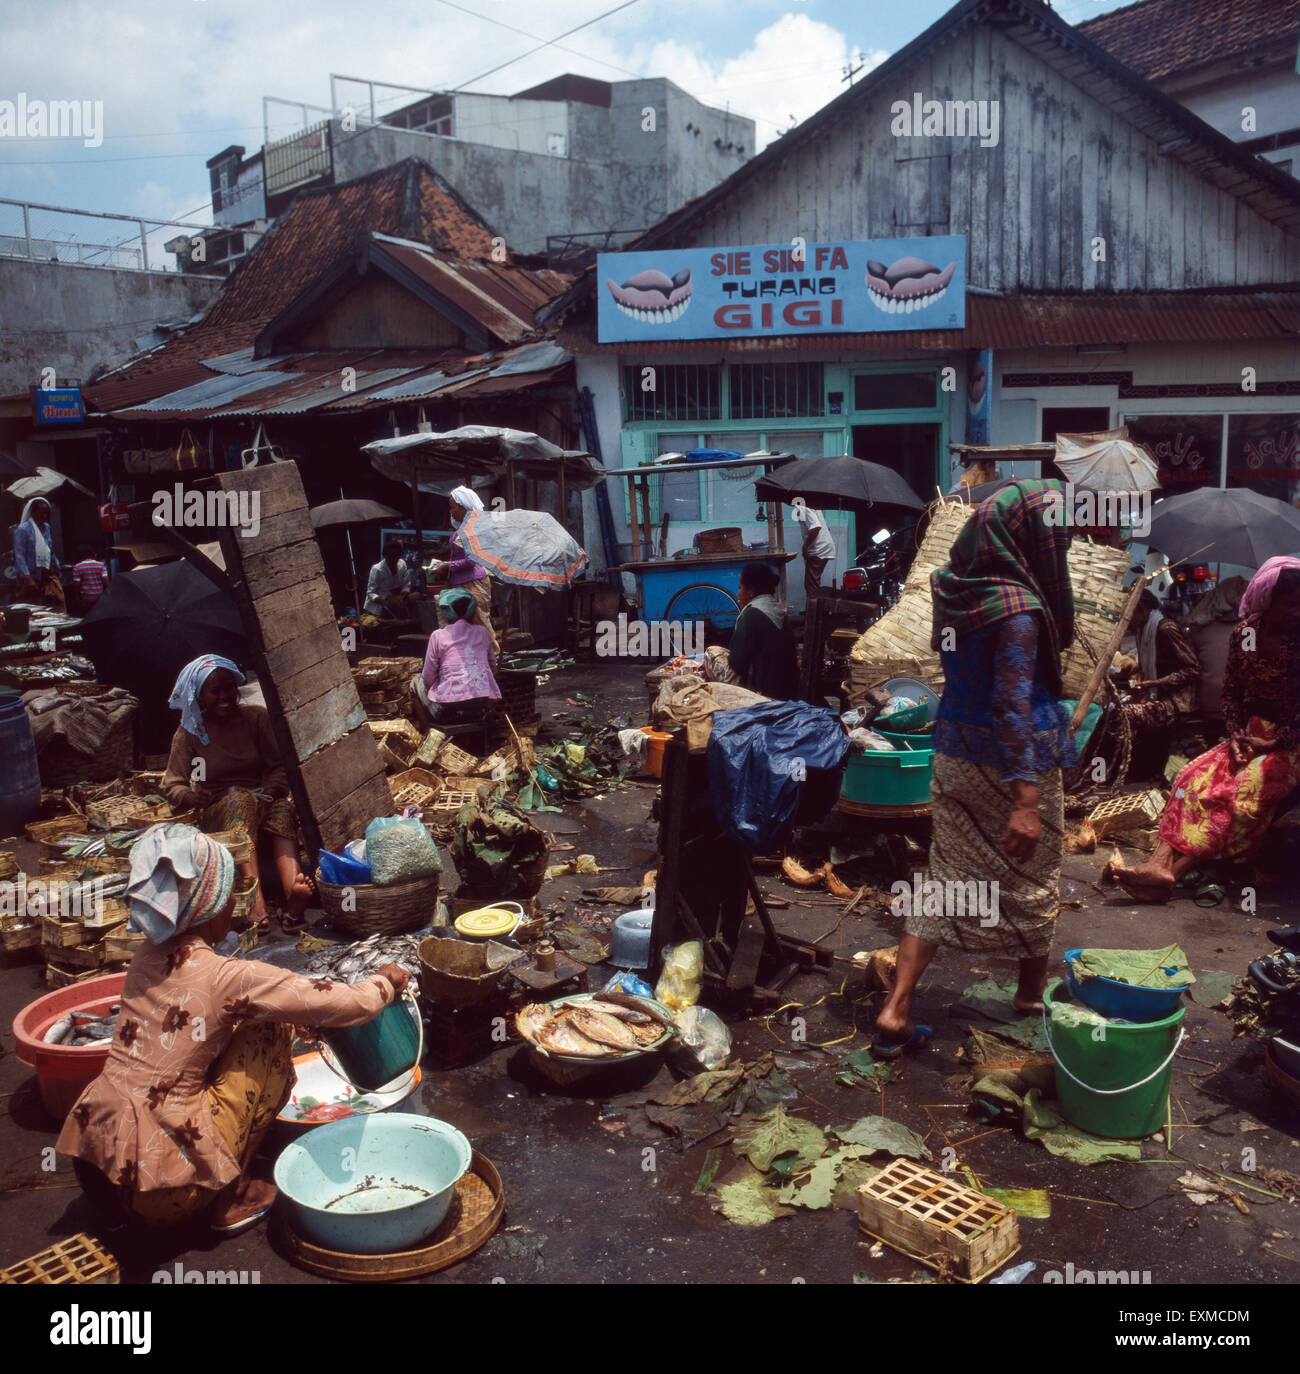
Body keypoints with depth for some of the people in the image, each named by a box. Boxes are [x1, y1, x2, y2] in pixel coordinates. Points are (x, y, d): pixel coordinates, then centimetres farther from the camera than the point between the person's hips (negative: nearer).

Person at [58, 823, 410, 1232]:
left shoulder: (148, 957, 4)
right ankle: (234, 1195, 7)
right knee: (271, 1033, 2)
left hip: (94, 1164, 7)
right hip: (160, 1193, -7)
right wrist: (385, 982, 9)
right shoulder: (227, 978, -16)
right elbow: (351, 1005, -12)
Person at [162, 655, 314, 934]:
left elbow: (280, 766, 5)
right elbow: (172, 785, 3)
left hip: (264, 803, 1)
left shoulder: (256, 718, 10)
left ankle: (294, 894, -64)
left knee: (281, 808, -35)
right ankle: (255, 897, -59)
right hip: (218, 814, -1)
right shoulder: (189, 733, 9)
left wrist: (270, 791, -17)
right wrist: (190, 796, -21)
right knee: (240, 799, -37)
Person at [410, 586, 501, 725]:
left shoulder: (438, 636, 0)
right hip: (482, 709, 4)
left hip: (449, 711, -3)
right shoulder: (482, 632, 10)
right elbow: (493, 668, 17)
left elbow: (428, 678, 3)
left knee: (417, 680, 24)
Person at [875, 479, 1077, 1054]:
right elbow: (1013, 705, -25)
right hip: (1012, 760, -7)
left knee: (946, 877, 11)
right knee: (1032, 875, 17)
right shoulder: (1018, 606, -22)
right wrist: (1025, 798, -25)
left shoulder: (953, 586, 0)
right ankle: (1032, 988, 38)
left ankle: (895, 1012, 6)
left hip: (954, 750, 7)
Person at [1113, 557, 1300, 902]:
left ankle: (1175, 871, -40)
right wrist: (1235, 735, -4)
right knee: (1195, 778, -21)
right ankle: (1160, 861, -37)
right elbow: (1231, 692, 10)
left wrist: (1272, 743, -15)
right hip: (1250, 733, 5)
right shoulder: (1244, 633, 5)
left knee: (1248, 786, -30)